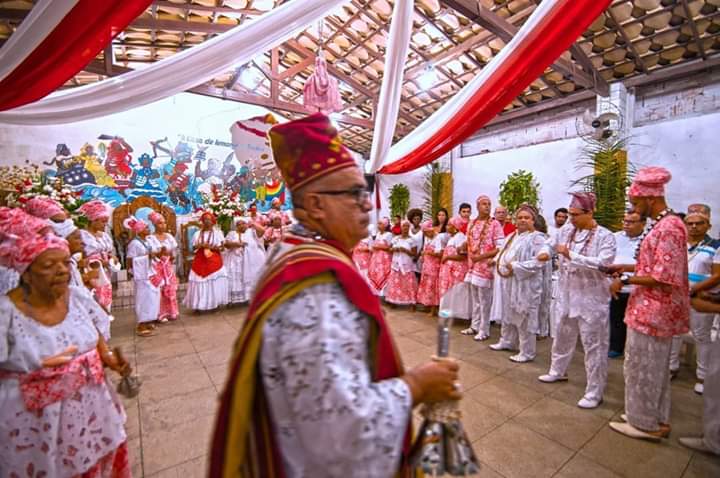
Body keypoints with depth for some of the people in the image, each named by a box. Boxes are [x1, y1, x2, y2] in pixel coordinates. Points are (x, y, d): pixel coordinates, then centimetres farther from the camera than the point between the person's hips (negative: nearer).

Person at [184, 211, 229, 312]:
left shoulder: (218, 232, 2)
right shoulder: (198, 233, 11)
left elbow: (221, 247, -2)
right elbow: (193, 247, 10)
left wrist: (210, 247, -15)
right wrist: (199, 246, -10)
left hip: (214, 261, -2)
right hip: (200, 261, 2)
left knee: (215, 283, -4)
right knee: (199, 283, -1)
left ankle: (216, 305, 5)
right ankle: (199, 306, 7)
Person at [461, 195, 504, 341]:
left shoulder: (495, 224, -8)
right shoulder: (471, 224, 9)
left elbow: (500, 248, -13)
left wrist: (481, 256, -15)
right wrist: (470, 258, 6)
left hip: (486, 266, -6)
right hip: (472, 266, 6)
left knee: (484, 300, 2)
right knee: (474, 299, 15)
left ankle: (484, 330, 15)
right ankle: (475, 326, 27)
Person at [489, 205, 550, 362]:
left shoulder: (537, 238, -10)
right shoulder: (511, 236, 14)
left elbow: (539, 262, -20)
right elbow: (502, 254, 20)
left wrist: (516, 267, -21)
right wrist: (499, 263, 0)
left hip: (525, 286, -8)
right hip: (508, 284, 8)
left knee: (524, 319, 0)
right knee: (508, 314, 19)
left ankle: (527, 353, 13)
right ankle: (507, 341, 35)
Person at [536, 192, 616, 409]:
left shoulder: (605, 236, -13)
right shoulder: (567, 230, 2)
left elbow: (603, 264, -25)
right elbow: (551, 243, 16)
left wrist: (571, 255, -28)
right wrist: (546, 252, -6)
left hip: (592, 299, -6)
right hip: (567, 295, 6)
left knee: (594, 345, 4)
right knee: (562, 337, 21)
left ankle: (594, 392, 17)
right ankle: (558, 371, 42)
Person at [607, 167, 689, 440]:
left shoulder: (668, 227, -21)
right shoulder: (664, 224, 10)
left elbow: (663, 278, -24)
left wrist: (625, 281, -17)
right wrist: (626, 267, 10)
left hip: (653, 311, -10)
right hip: (656, 310, 10)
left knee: (640, 366, 4)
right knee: (655, 366, 20)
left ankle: (644, 423, 20)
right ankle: (658, 419, 34)